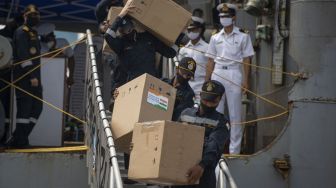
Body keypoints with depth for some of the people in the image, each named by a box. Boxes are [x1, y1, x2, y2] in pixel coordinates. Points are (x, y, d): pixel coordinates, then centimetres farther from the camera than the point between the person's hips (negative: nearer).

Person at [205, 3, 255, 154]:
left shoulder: (243, 37, 4)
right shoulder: (215, 38, 13)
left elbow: (247, 59, 2)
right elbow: (211, 61, 13)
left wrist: (245, 80, -6)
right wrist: (207, 81, 8)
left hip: (234, 74, -3)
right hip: (217, 74, 3)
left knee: (235, 113, -2)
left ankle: (234, 150, 2)